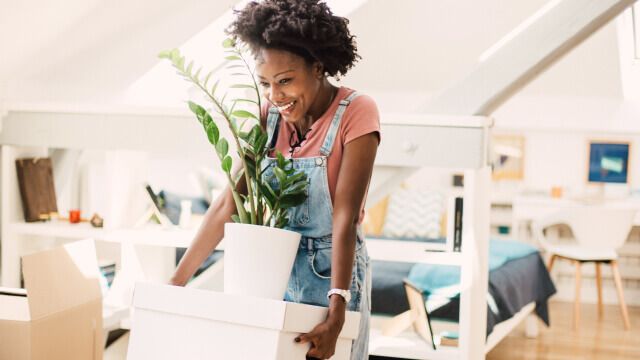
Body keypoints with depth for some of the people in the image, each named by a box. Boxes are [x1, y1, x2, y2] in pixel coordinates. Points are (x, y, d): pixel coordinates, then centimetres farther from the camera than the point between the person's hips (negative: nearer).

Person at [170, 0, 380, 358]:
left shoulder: (356, 113, -16)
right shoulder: (268, 115, -3)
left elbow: (345, 217, -23)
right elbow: (227, 205, -4)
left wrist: (337, 312, -29)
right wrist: (177, 281, -8)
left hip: (331, 274, -4)